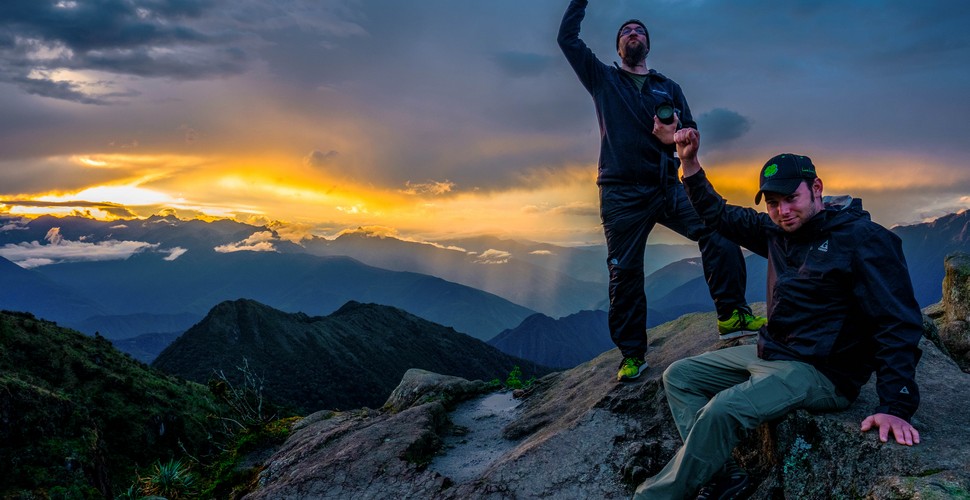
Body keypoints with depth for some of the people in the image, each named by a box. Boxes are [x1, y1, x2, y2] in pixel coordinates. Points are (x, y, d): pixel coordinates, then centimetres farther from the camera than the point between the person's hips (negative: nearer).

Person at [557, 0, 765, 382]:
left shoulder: (669, 88, 18)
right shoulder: (602, 79, 14)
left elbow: (692, 133, 11)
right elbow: (567, 38, 5)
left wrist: (677, 136, -11)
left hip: (667, 186, 2)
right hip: (621, 193, -1)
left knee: (717, 229, -21)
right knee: (624, 273, -2)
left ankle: (732, 315, -15)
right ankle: (632, 355, 8)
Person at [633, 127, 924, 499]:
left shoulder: (862, 239, -16)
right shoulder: (777, 230, 6)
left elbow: (898, 324, -19)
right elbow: (718, 216, 17)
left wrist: (896, 407, -26)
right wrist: (690, 161, 5)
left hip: (821, 372, -9)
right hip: (770, 354, 9)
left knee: (724, 409, -30)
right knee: (679, 376, 5)